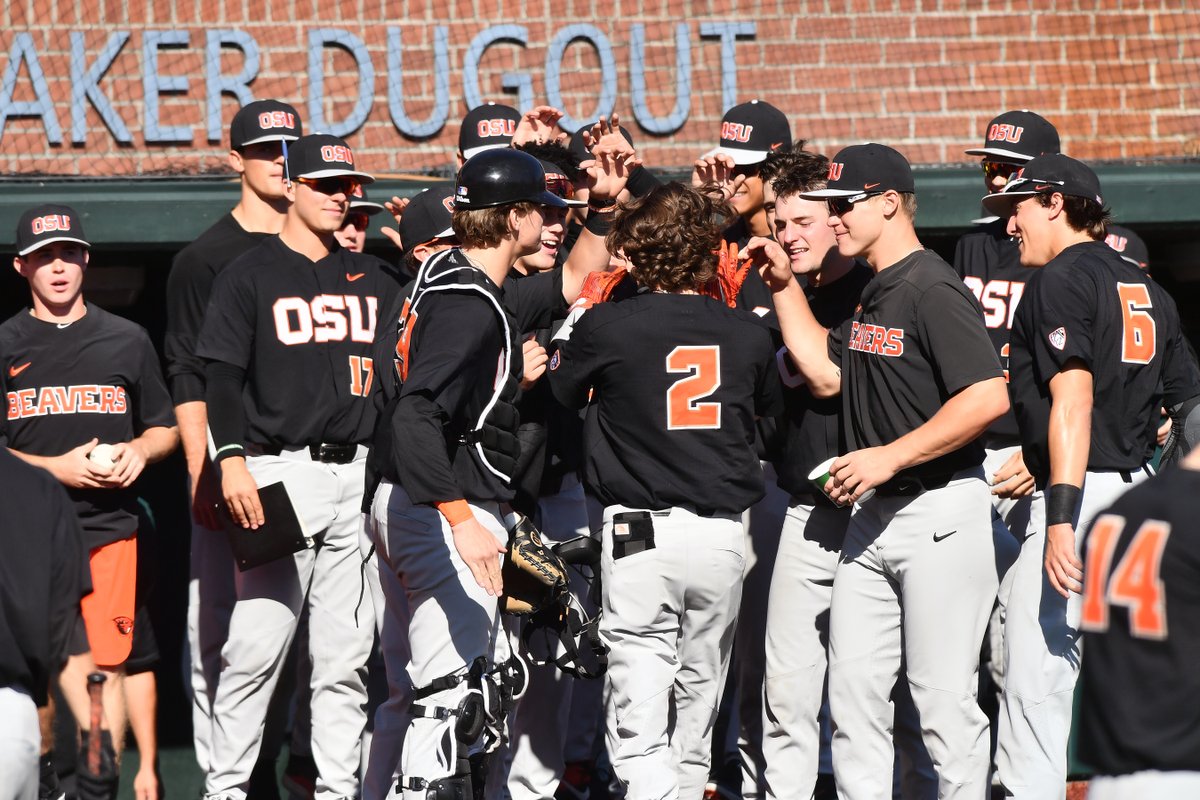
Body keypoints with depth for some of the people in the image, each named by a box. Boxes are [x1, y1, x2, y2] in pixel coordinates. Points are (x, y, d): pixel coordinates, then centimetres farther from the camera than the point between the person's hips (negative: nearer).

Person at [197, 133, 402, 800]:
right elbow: (223, 376, -2)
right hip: (283, 471, -4)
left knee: (346, 656, 5)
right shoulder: (252, 275, 4)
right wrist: (232, 461, -13)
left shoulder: (374, 277, 18)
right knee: (256, 648, -10)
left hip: (360, 473, 4)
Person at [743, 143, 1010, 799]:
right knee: (852, 689, 8)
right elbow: (826, 375, 16)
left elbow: (989, 397, -23)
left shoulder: (932, 290, -15)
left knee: (942, 695, -6)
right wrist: (784, 286, 13)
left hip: (941, 510, -9)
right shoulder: (871, 295, 15)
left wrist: (890, 456, -22)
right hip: (874, 512, 9)